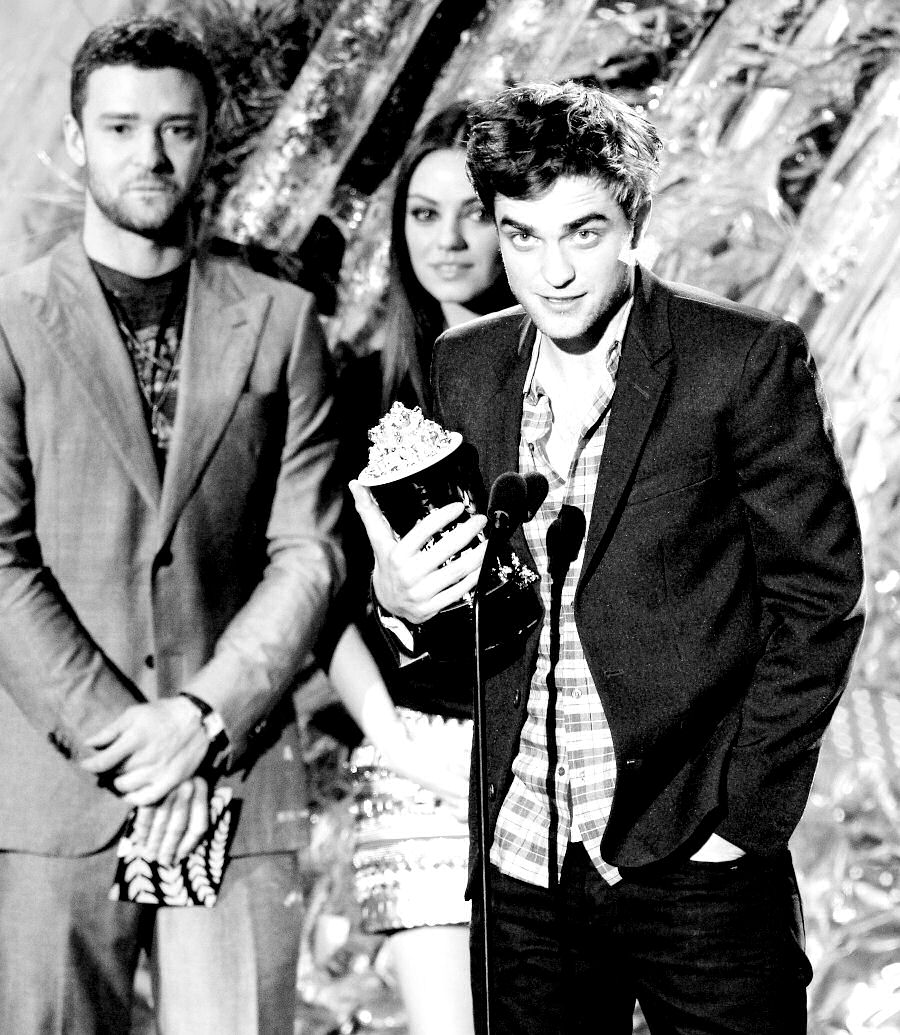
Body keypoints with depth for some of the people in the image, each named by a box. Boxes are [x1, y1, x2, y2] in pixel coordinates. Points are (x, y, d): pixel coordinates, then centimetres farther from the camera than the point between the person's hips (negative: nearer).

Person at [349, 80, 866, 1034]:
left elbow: (819, 595, -4)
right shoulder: (462, 367, 7)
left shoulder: (748, 359, -7)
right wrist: (399, 599, -9)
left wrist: (744, 809, -9)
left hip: (694, 863, -3)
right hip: (522, 865, 4)